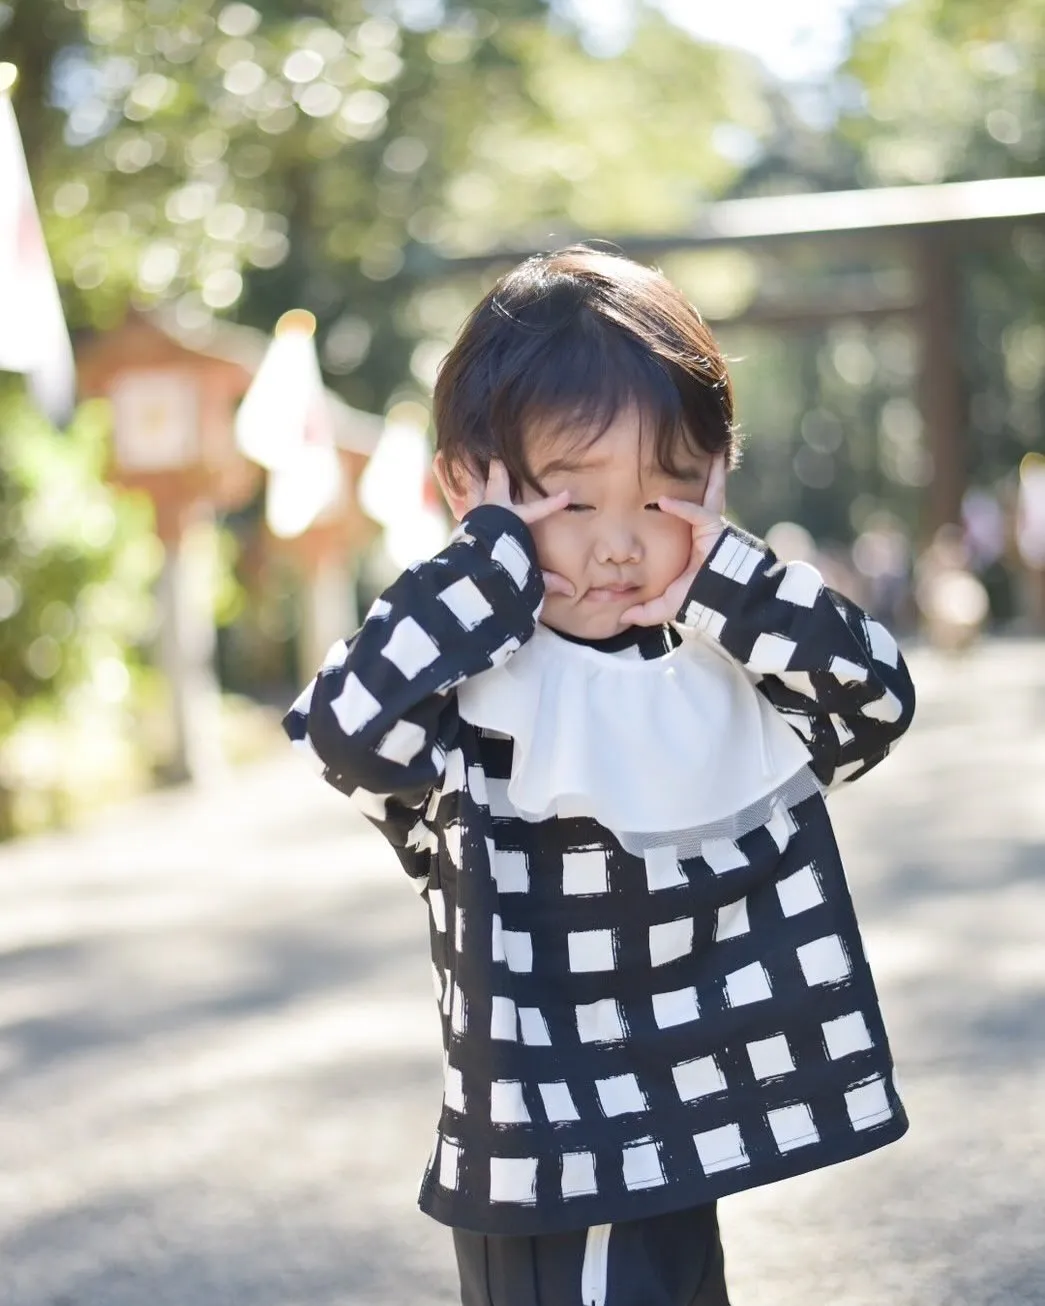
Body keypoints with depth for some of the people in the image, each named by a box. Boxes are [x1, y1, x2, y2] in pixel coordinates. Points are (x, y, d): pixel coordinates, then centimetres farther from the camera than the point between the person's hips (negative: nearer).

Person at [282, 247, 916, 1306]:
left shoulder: (721, 661, 3)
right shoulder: (465, 677, -16)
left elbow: (876, 697, -7)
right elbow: (347, 725, -35)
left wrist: (720, 573, -15)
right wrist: (497, 547, -26)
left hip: (697, 1136, 6)